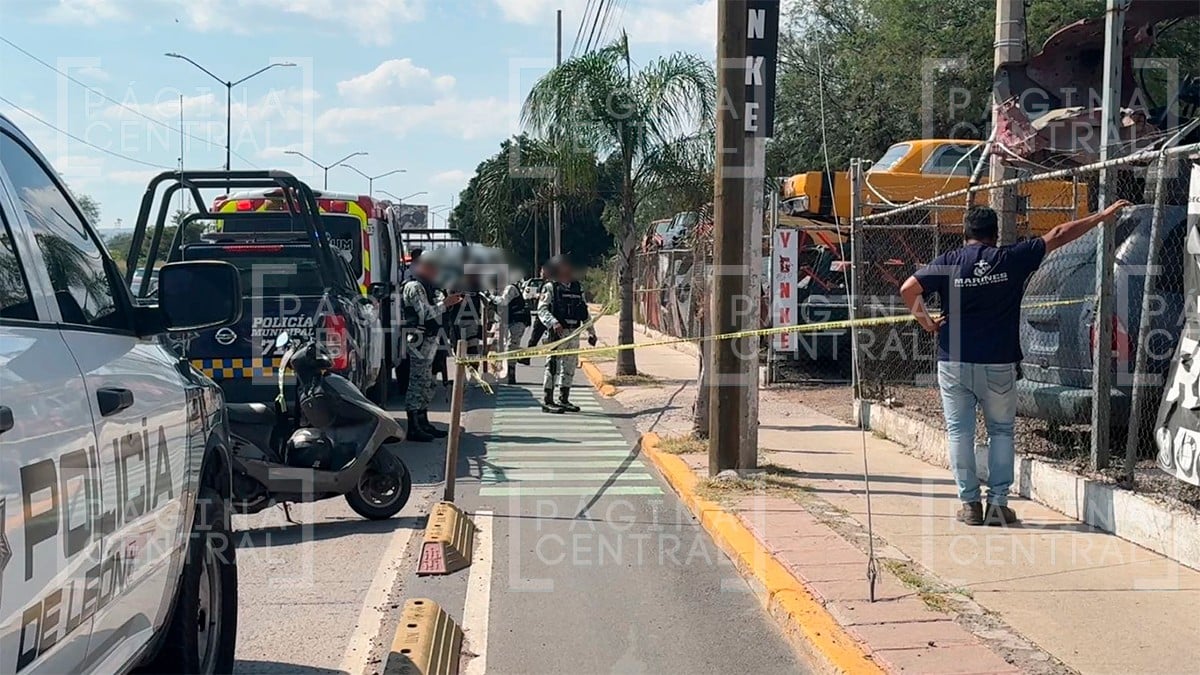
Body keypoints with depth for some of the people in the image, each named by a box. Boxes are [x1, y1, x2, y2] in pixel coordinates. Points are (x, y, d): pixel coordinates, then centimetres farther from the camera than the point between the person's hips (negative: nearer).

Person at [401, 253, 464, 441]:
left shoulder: (424, 286, 21)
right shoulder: (414, 287, -12)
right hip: (419, 339, -11)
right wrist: (445, 304, -14)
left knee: (426, 383, 15)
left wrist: (447, 301, 10)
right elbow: (425, 313, -20)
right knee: (417, 382, -8)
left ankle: (423, 423, 22)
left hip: (428, 339, 11)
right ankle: (413, 428, -6)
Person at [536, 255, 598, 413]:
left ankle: (564, 400, 19)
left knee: (569, 367, 10)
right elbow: (542, 309, -12)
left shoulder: (577, 288, 15)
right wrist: (553, 323, -28)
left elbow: (584, 312, 19)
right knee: (553, 366, -6)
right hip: (557, 333, -6)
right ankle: (548, 401, -1)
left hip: (574, 333, 6)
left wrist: (591, 332, 17)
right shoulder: (550, 287, -3)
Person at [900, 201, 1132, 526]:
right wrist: (1102, 217, 13)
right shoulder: (1011, 258, -2)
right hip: (999, 365, 0)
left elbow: (908, 288, -11)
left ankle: (969, 503, 7)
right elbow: (1057, 236, 5)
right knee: (1001, 431, 12)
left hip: (954, 363, 0)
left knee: (959, 431, 7)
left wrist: (925, 321, 3)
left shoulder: (947, 262, -1)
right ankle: (998, 503, 7)